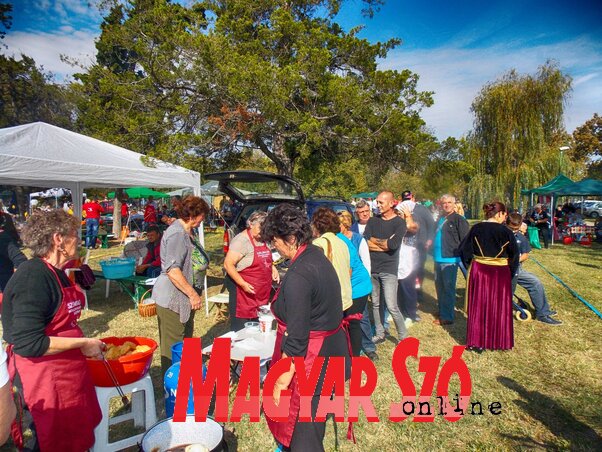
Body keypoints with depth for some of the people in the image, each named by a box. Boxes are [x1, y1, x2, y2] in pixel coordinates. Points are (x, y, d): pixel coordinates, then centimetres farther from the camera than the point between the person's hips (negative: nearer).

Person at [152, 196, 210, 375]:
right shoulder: (176, 234, -21)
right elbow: (172, 270, -28)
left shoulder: (188, 231, 11)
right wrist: (193, 294, -24)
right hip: (173, 298, -10)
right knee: (173, 347, 2)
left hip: (185, 297, 11)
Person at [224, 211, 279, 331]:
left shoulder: (263, 239, 6)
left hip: (261, 293, 8)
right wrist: (243, 284, -26)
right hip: (244, 290, -7)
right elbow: (228, 264, -20)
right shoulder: (241, 240, -17)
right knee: (240, 329, 2)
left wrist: (273, 268, 5)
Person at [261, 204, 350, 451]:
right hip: (330, 350, 9)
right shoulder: (316, 254, 1)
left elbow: (296, 338, -25)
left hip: (311, 359, -9)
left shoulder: (297, 276, -27)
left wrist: (281, 382, -17)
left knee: (302, 432, 10)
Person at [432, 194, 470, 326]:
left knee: (448, 288, -1)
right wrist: (433, 251, 19)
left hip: (450, 259, -8)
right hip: (438, 259, 8)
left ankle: (447, 317, 7)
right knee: (439, 287, 16)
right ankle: (442, 312, 31)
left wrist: (459, 253, -15)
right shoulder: (440, 219, 15)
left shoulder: (459, 220, -9)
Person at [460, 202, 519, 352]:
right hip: (500, 274, -2)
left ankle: (477, 342, 16)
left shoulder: (476, 229, -3)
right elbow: (514, 254, -7)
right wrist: (510, 272, 6)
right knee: (499, 308, 12)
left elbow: (465, 249, -2)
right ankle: (499, 341, 23)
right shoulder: (505, 231, -11)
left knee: (478, 307, 11)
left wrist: (470, 266, 9)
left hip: (478, 271, 3)